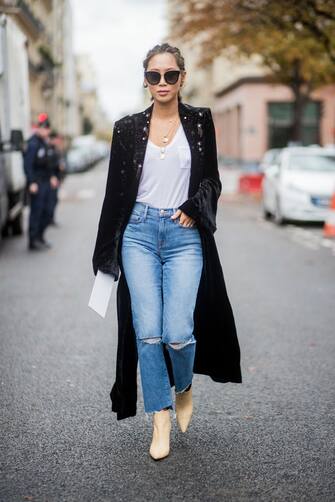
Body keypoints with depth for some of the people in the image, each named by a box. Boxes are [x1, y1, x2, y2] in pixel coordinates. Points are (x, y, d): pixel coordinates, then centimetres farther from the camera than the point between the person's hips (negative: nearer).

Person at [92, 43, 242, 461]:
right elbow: (115, 191, 8)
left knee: (178, 332, -10)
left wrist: (194, 207, -9)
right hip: (139, 233, 1)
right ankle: (161, 419, 11)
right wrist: (105, 254, 8)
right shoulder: (128, 128, 6)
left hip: (184, 235, -1)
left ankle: (184, 388, 24)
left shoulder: (200, 121, 6)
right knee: (148, 332, -4)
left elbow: (212, 180, 12)